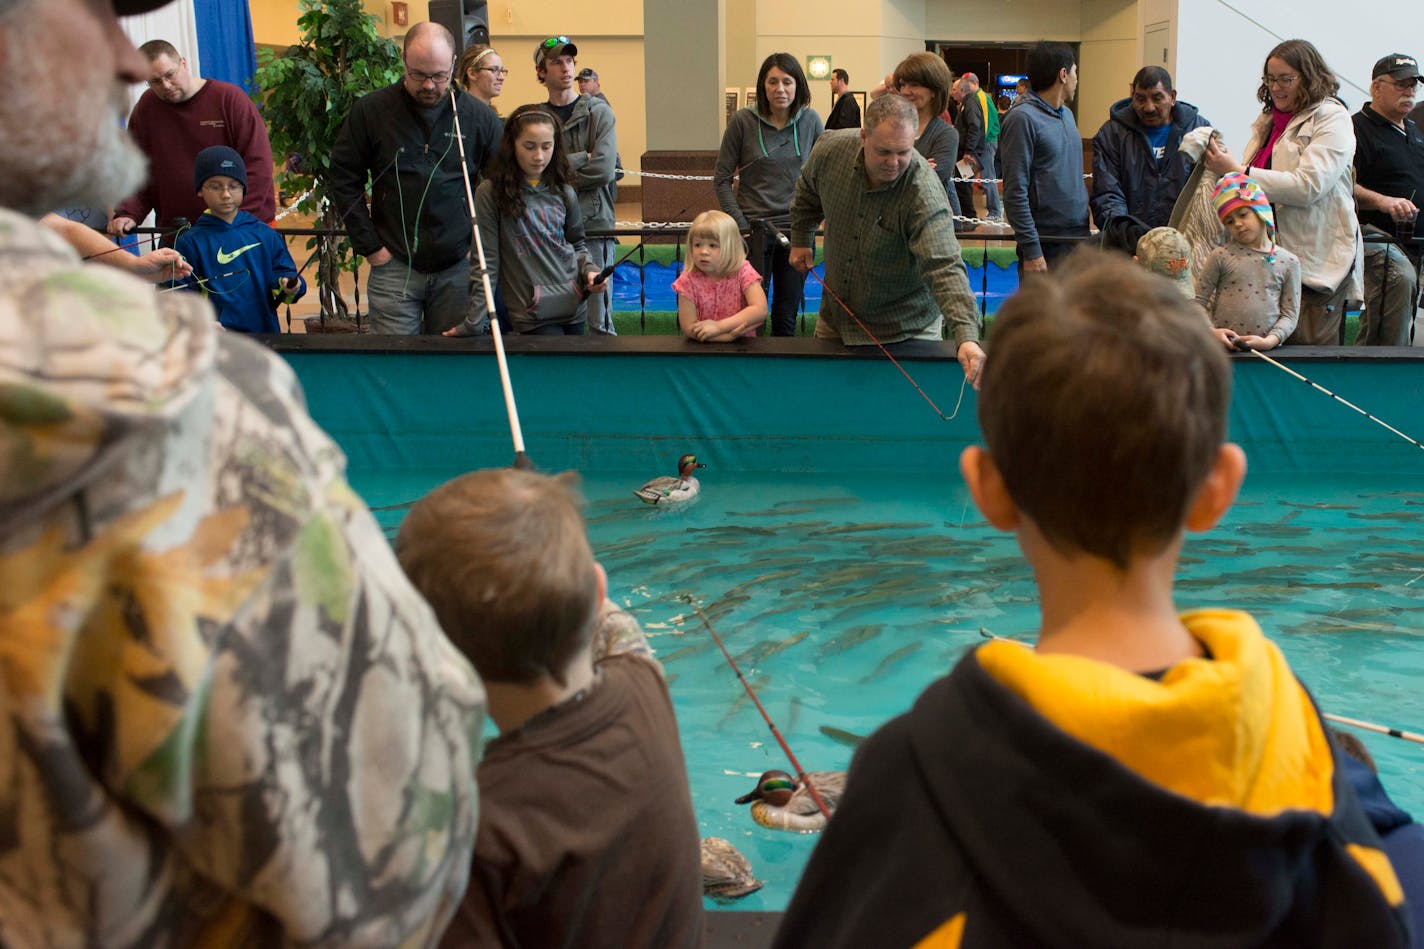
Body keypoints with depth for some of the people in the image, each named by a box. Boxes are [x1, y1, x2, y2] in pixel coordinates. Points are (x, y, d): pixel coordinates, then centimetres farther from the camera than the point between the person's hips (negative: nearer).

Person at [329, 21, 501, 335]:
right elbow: (344, 181, 3)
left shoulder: (480, 117, 1)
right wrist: (370, 246, -2)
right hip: (394, 265, -1)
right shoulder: (370, 110, -1)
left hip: (458, 267, 1)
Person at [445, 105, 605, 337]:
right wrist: (474, 322, -9)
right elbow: (487, 262, -5)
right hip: (532, 316, -5)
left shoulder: (563, 193, 6)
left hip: (574, 309, 5)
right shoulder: (490, 194, -6)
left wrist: (588, 270, 0)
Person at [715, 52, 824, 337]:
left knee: (787, 316, 10)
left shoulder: (810, 121, 2)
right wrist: (741, 225, -8)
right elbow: (722, 179, -1)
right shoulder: (743, 121, -5)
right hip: (755, 230, -2)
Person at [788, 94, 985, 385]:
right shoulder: (832, 149, -15)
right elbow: (808, 192, 11)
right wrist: (801, 239, 13)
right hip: (834, 318, 5)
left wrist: (966, 337, -52)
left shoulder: (924, 195, -31)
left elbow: (944, 269, -41)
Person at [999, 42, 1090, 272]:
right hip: (1046, 246, -8)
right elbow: (1014, 193, -16)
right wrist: (1031, 251, -20)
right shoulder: (1022, 118, -12)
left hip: (1080, 239, 8)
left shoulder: (1067, 114, 16)